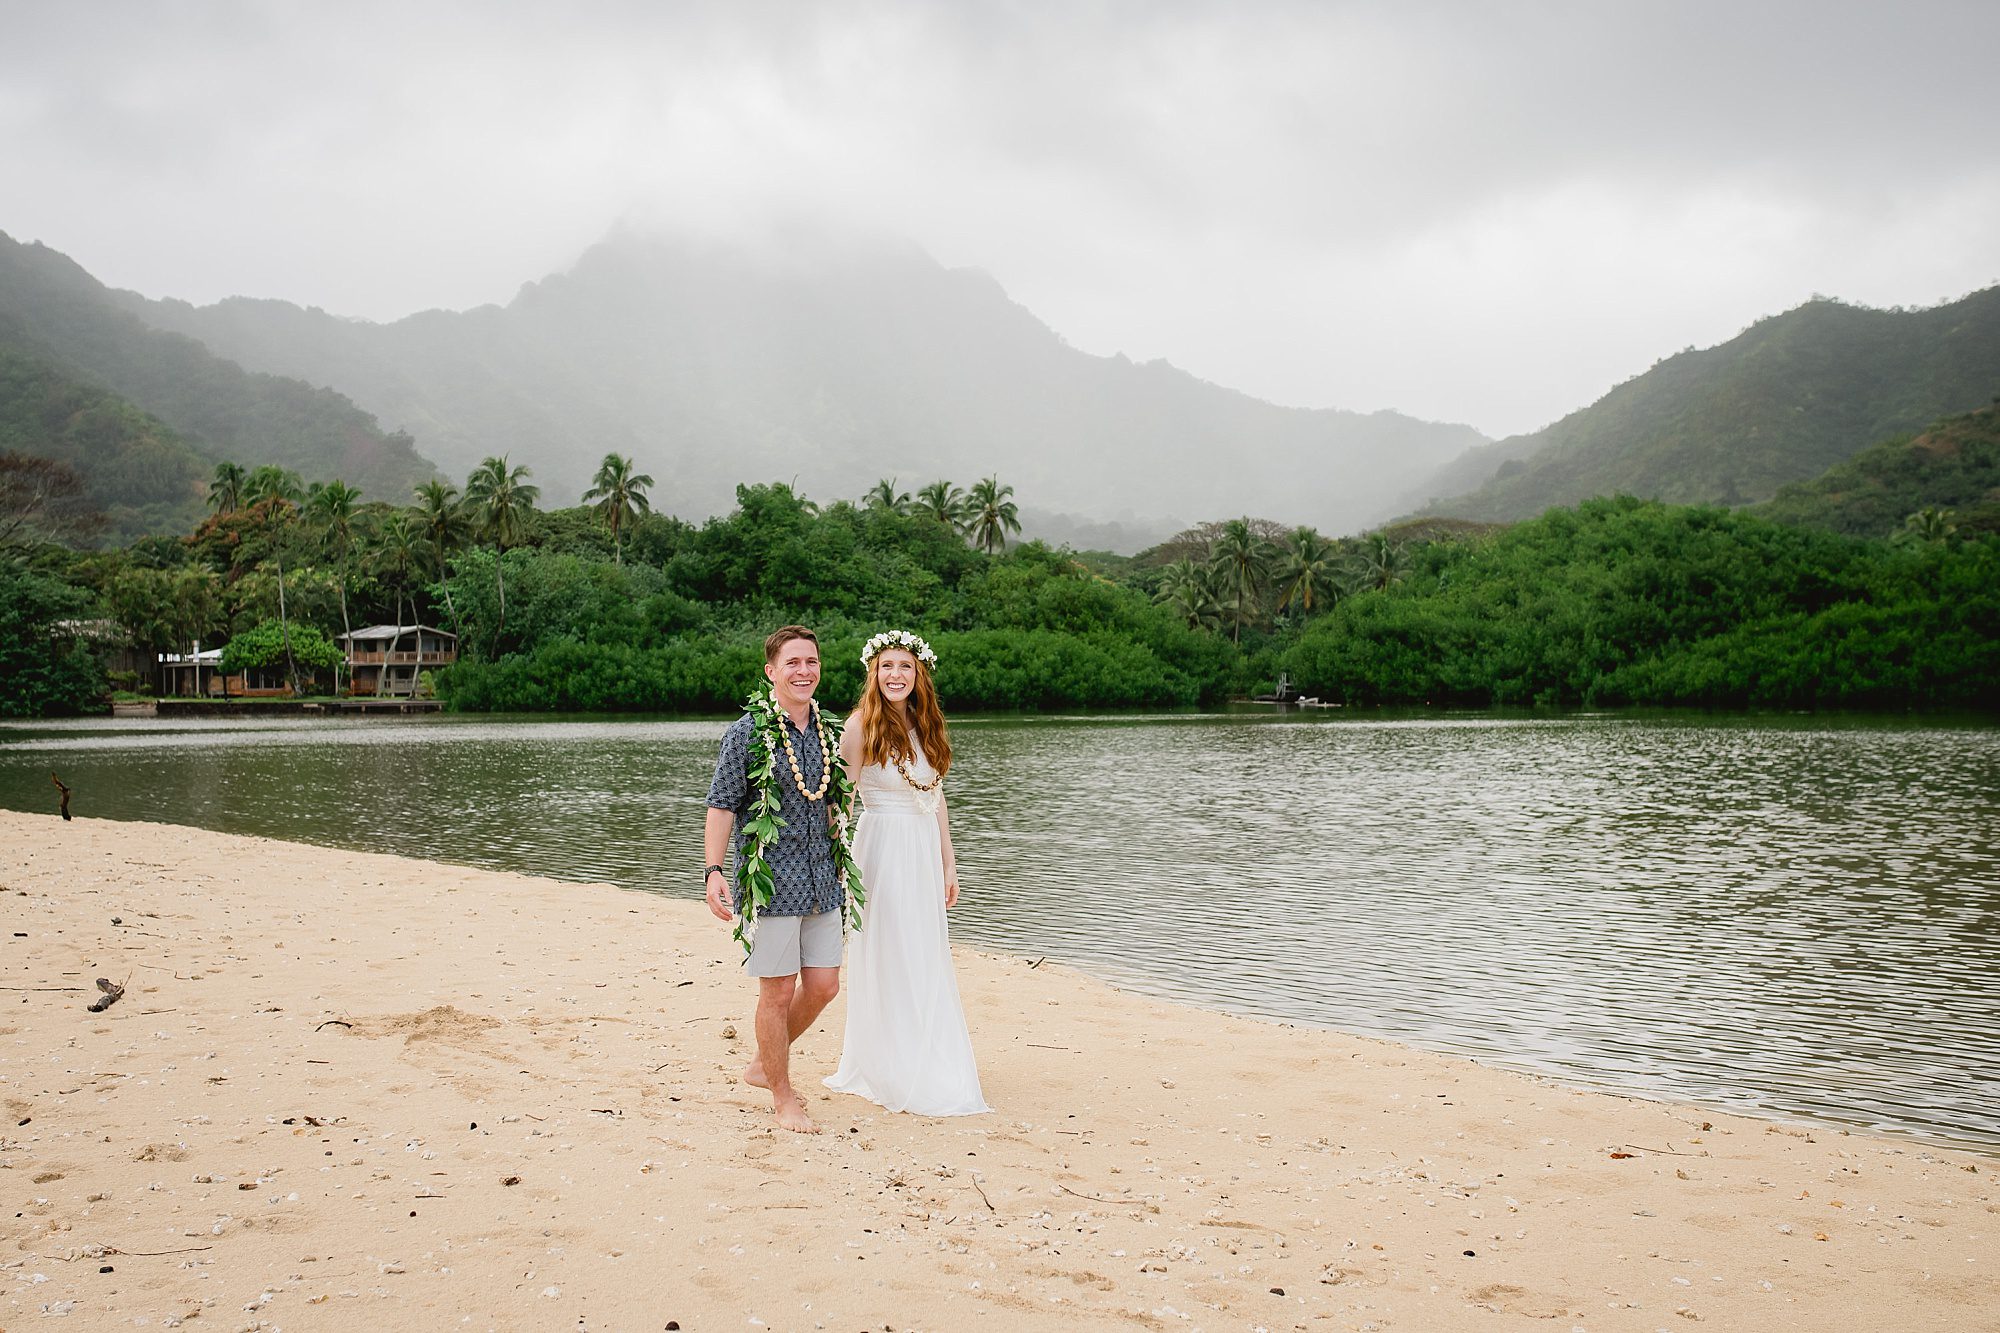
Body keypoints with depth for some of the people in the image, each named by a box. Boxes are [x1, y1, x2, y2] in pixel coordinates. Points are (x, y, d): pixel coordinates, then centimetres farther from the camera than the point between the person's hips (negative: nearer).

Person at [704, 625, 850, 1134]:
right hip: (772, 881, -6)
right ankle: (782, 1097, 16)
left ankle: (763, 1065, 32)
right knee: (778, 992, 1)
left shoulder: (828, 732, 10)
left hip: (821, 882, 6)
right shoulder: (747, 733, -8)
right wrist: (713, 871, -17)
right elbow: (721, 805, -9)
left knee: (823, 985, 10)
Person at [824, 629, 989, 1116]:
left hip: (924, 852, 6)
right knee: (890, 961, 0)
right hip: (884, 850, -6)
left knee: (926, 962, 12)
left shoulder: (926, 725, 10)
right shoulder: (863, 724, -9)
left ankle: (929, 1068, 23)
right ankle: (894, 1075, 10)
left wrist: (948, 863, 13)